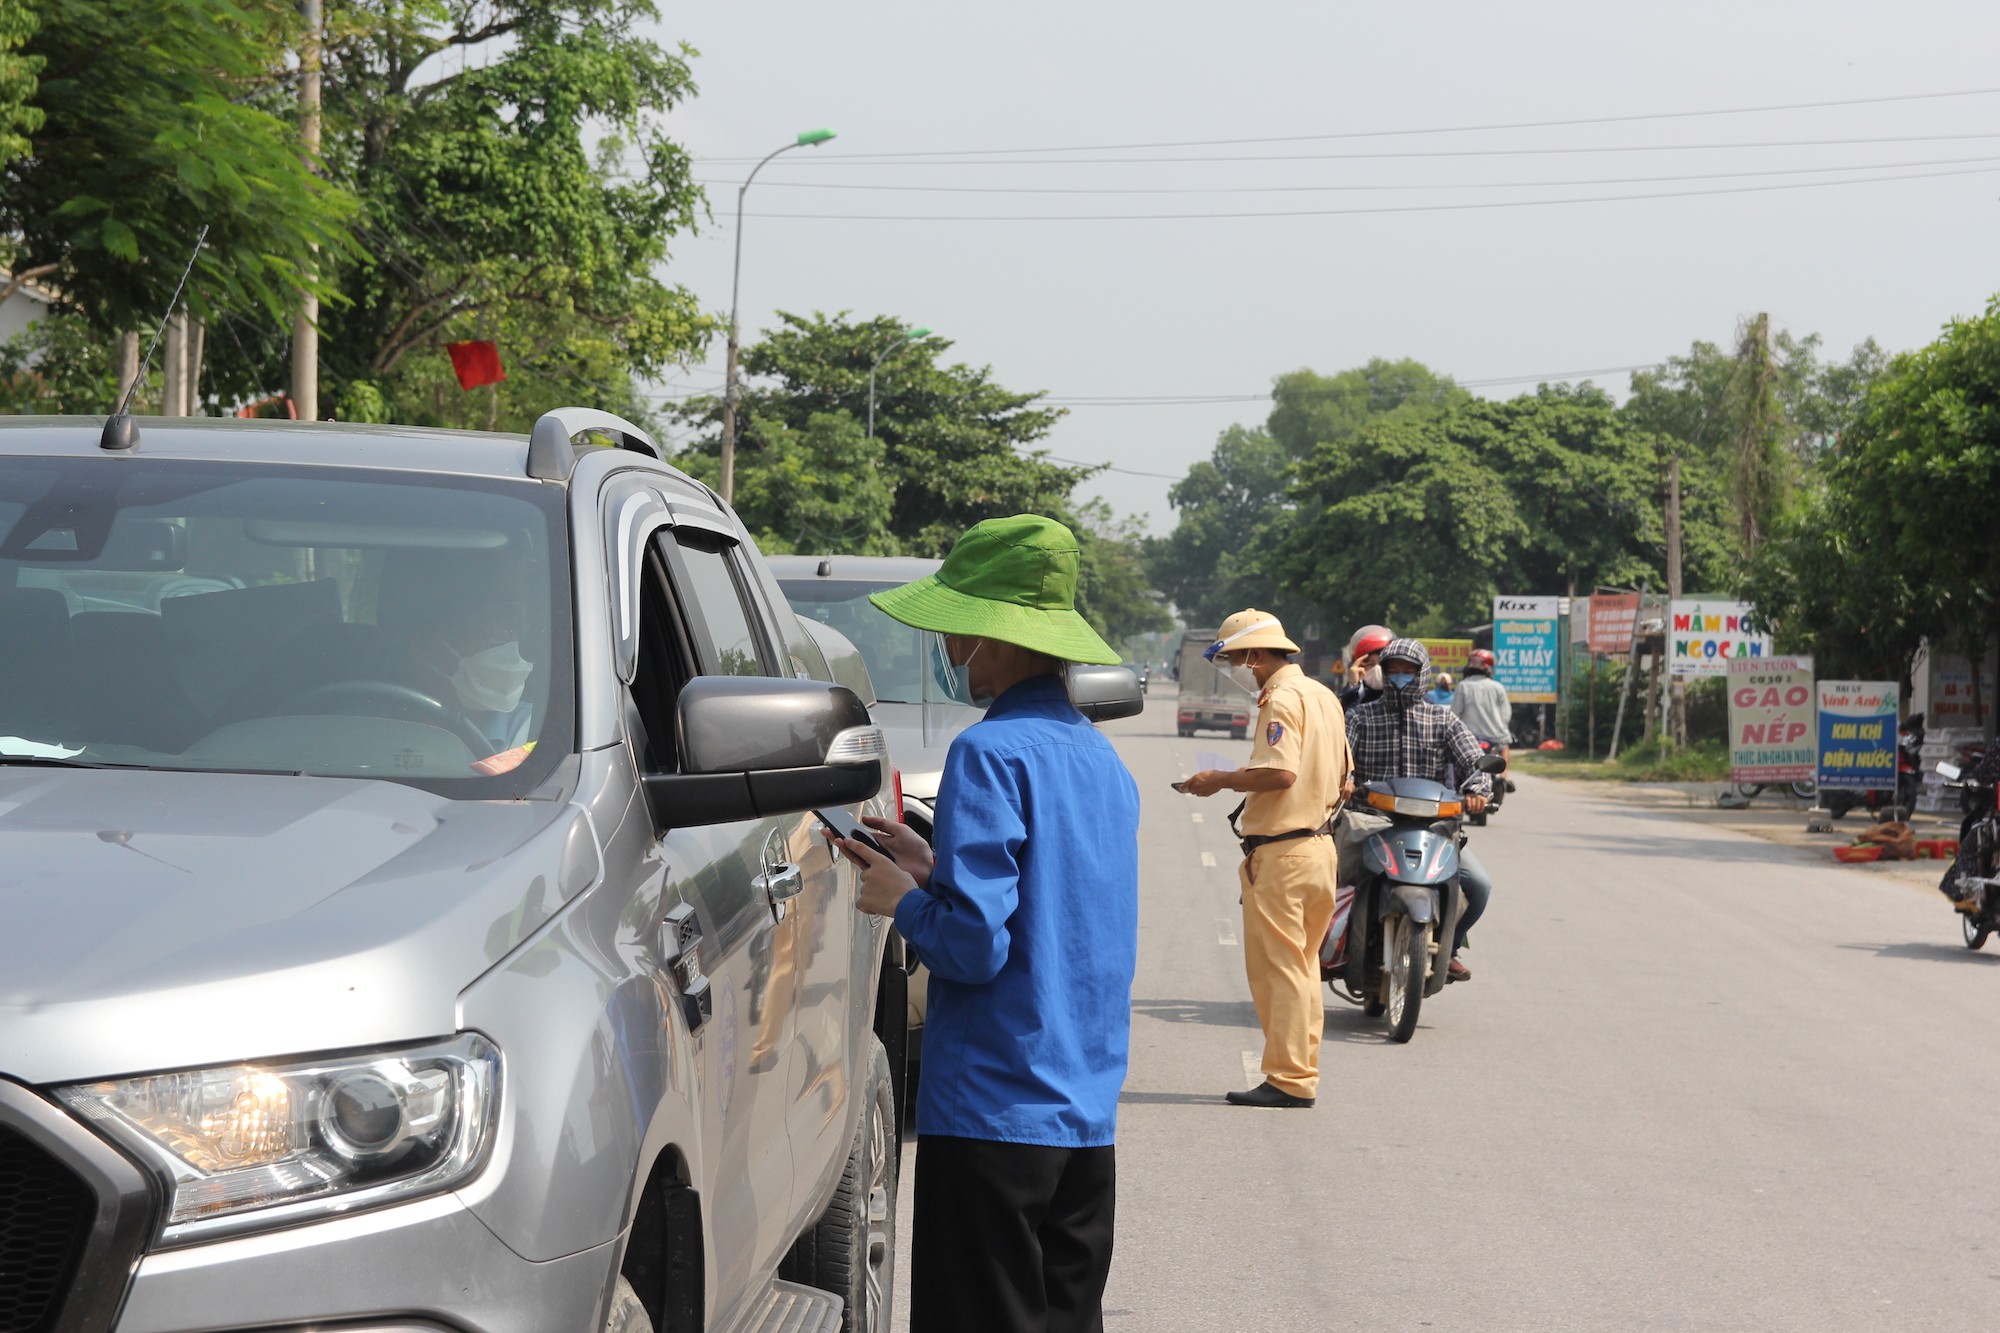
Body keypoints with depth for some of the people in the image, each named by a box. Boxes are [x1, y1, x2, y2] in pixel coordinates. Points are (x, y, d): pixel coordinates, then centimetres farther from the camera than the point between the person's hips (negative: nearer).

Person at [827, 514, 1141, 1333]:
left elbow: (975, 943, -20)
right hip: (1089, 1115, 8)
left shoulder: (990, 753, -14)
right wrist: (935, 869, 16)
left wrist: (901, 901, -2)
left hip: (994, 1106, -8)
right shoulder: (1102, 759, 12)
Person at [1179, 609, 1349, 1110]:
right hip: (1320, 843, 10)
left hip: (1281, 849, -10)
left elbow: (1281, 773, -26)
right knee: (1302, 966, 15)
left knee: (1276, 967, -4)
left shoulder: (1281, 699, -14)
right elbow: (1340, 775, 18)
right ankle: (1302, 1073, 18)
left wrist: (1221, 780, -13)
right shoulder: (1323, 696, 14)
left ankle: (1287, 1079, -3)